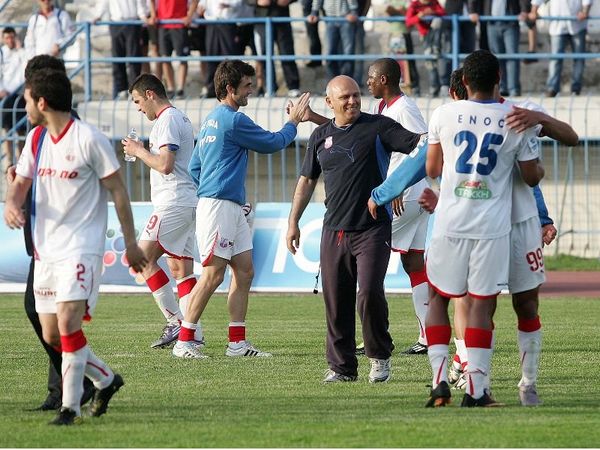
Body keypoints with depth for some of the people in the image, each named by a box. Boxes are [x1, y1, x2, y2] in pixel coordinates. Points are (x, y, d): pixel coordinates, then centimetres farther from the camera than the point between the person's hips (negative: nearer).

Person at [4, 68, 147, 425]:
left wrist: (131, 242, -5)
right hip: (46, 249, 8)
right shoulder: (36, 139, 10)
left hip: (81, 248, -8)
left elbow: (118, 190, -6)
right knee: (52, 335, 7)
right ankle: (107, 380, 28)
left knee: (68, 324, -20)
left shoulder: (89, 139, -11)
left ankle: (71, 406, -14)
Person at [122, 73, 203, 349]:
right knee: (182, 269, 7)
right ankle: (193, 333, 2)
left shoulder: (167, 120, -11)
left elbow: (165, 165, -20)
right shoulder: (180, 118, 21)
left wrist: (139, 151, -7)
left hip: (173, 203, -10)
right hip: (187, 203, 10)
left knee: (143, 259, -13)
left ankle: (175, 320, -16)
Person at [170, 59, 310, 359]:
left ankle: (237, 342, 8)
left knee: (244, 271, 8)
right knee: (213, 274, -10)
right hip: (219, 207, -10)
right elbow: (273, 143, -5)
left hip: (232, 209, 10)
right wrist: (293, 122, 11)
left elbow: (194, 168, 23)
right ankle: (184, 342, -8)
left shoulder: (210, 120, 19)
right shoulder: (233, 120, -12)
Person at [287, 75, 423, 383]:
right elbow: (307, 180, 20)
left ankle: (380, 357, 6)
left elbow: (417, 143, -9)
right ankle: (341, 366, 13)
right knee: (336, 301, 3)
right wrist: (293, 222, 18)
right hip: (334, 231, 4)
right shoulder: (321, 136, 12)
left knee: (370, 294, -15)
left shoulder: (377, 127, -2)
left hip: (373, 228, -4)